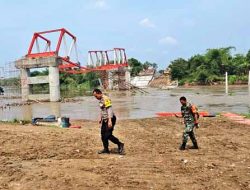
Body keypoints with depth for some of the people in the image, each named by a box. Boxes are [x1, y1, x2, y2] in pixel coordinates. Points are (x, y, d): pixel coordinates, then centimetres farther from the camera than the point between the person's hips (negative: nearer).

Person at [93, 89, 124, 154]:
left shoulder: (106, 99, -17)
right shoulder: (100, 100, 13)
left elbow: (110, 110, -23)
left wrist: (110, 120, -29)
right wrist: (100, 118, 25)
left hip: (110, 119, -10)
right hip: (104, 120, 10)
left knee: (108, 135, -12)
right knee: (103, 135, 11)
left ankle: (120, 145, 3)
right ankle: (106, 149, 22)